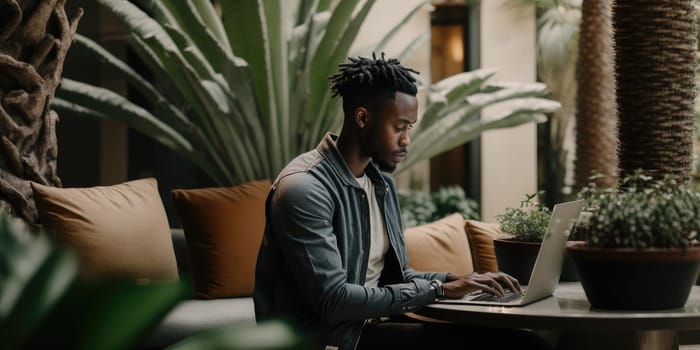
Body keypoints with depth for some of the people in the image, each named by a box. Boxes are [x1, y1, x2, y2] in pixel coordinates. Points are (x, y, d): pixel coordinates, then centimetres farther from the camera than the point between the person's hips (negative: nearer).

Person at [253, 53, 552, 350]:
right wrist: (437, 289, -20)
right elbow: (333, 301, -24)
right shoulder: (305, 189, -18)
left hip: (376, 324, 8)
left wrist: (456, 280, -2)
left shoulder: (382, 181, 11)